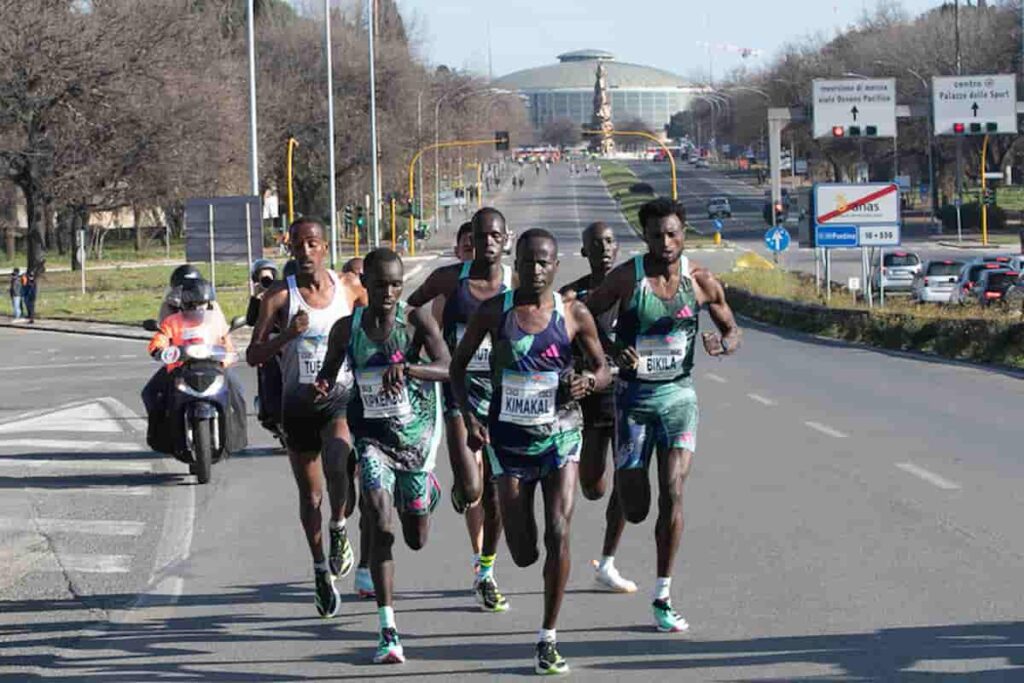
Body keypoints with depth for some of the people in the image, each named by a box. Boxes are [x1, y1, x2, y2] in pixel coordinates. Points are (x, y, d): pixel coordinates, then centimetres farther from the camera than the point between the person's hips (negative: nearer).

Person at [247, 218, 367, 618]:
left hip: (342, 395, -1)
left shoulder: (349, 287, 2)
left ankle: (338, 527, -2)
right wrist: (288, 334, -22)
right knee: (310, 493, 8)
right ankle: (321, 570, 26)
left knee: (337, 463, -30)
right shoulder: (279, 296, -3)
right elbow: (254, 355, -7)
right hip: (298, 401, 1)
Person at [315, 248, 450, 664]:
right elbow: (328, 375, 10)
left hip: (416, 434, 0)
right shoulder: (346, 329, -3)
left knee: (417, 539, 13)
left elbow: (447, 368, -23)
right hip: (372, 437, 0)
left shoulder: (416, 321, -10)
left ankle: (425, 490, 51)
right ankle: (388, 632, -16)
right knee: (381, 527, -18)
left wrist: (405, 368, -40)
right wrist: (320, 390, -14)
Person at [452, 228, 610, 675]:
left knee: (558, 534, -14)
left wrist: (589, 382, -16)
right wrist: (468, 416, -8)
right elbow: (458, 363, 5)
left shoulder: (574, 315, -3)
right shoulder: (495, 312, -3)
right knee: (523, 553, 2)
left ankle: (548, 639, -3)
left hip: (560, 436, 0)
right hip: (509, 437, 0)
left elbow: (603, 370, 8)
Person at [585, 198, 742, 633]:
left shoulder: (702, 282, -1)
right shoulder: (626, 278, -9)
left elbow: (732, 331, 10)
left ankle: (663, 598, -3)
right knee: (634, 510, 0)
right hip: (634, 396, -1)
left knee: (672, 495, -11)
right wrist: (613, 353, -20)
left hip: (679, 395, 1)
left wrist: (723, 344, -14)